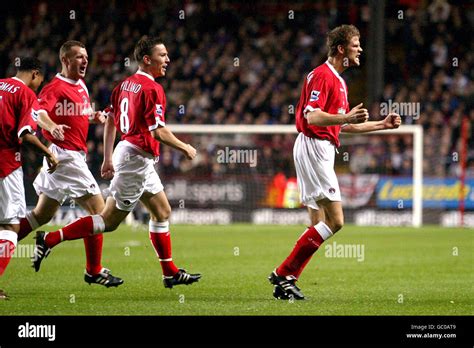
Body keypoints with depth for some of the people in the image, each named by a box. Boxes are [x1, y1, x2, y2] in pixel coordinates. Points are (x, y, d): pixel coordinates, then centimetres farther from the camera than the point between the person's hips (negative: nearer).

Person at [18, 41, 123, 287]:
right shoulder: (56, 87, -14)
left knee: (42, 215, 12)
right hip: (65, 155, -9)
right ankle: (94, 271, 1)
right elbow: (38, 112, -30)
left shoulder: (81, 86, 15)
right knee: (97, 210, -6)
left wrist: (94, 117, 10)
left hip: (74, 155, 9)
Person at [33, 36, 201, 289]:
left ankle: (171, 273, 20)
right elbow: (158, 130, -23)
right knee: (109, 221, -4)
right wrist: (185, 148, -9)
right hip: (137, 157, -10)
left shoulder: (125, 84, 9)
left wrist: (108, 158, 17)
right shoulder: (152, 89, -17)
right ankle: (50, 239, -3)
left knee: (162, 212, 16)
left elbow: (110, 121, 13)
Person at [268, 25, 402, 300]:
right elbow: (312, 116, -23)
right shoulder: (322, 76, -11)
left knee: (319, 224, 8)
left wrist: (382, 125, 25)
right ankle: (284, 274, -13)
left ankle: (285, 280, 6)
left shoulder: (339, 81, 21)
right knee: (335, 220, -14)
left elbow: (344, 126, 28)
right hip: (313, 147, -11)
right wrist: (346, 117, -36)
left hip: (322, 151, 11)